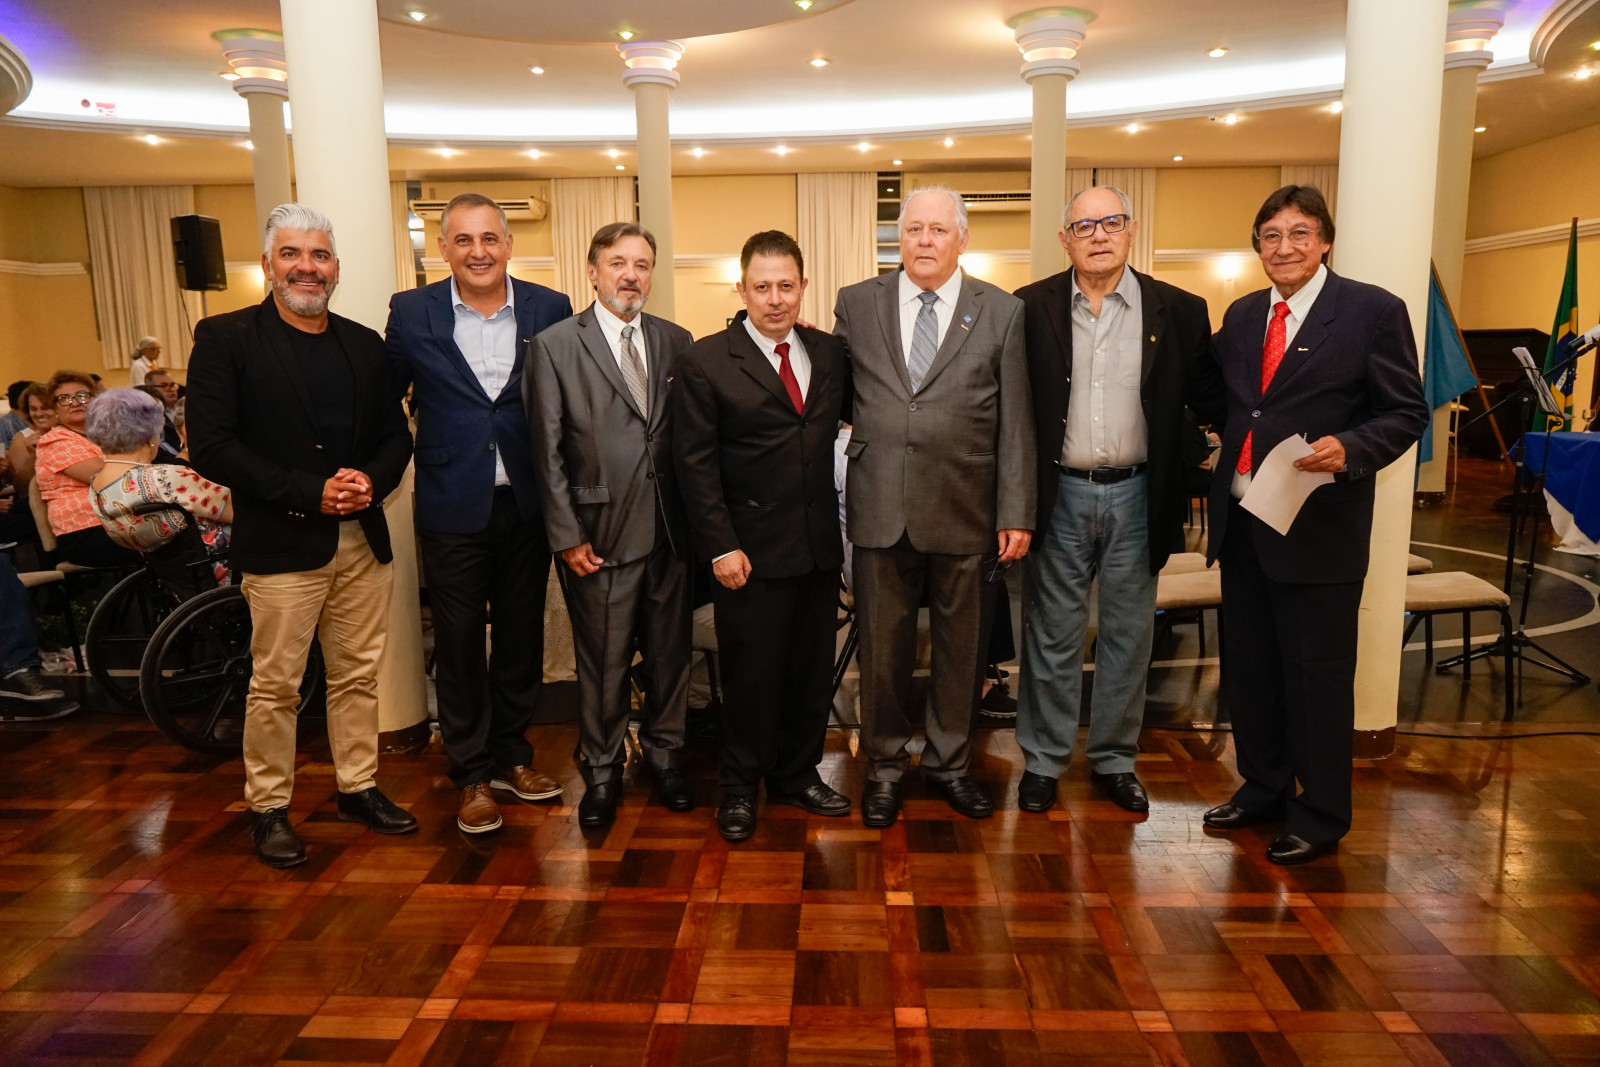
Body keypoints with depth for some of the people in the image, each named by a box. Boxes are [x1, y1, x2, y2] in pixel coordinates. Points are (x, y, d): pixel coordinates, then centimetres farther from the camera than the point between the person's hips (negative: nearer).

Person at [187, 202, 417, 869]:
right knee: (275, 685, 3)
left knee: (358, 676, 13)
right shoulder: (225, 338, -2)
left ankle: (358, 788, 28)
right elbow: (212, 447, -10)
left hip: (362, 540, 5)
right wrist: (308, 493, -17)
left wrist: (372, 481, -9)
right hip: (281, 544, -4)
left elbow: (396, 434, 13)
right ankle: (269, 807, 20)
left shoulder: (365, 345, 11)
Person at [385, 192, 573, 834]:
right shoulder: (412, 313, -1)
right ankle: (471, 773, 23)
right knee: (458, 644, 8)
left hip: (527, 507, 1)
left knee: (522, 636, 13)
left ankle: (511, 755, 31)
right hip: (453, 509, -1)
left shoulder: (551, 310, 0)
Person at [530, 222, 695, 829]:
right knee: (603, 662, 7)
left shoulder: (676, 342, 8)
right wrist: (568, 536, -7)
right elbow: (548, 451, -4)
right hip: (600, 534, -3)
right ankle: (602, 771, 26)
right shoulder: (555, 345, -1)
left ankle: (664, 755, 33)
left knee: (671, 653, 13)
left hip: (670, 531, 3)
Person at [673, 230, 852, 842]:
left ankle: (798, 775, 32)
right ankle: (740, 788, 24)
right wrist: (720, 546, -12)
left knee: (812, 670, 13)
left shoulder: (829, 353, 7)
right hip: (751, 551, -4)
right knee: (751, 673, 5)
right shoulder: (706, 362, -5)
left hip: (819, 545, 4)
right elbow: (695, 463, -8)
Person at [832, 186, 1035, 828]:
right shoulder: (856, 304, 6)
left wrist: (1016, 514, -3)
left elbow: (1015, 424, 1)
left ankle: (949, 761, 33)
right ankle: (886, 764, 29)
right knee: (882, 647, 10)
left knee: (961, 647, 12)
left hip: (965, 510, 0)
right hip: (880, 509, 1)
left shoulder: (1002, 312, 3)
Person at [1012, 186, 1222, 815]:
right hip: (1059, 495, -1)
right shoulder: (1030, 308, -1)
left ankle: (1114, 760, 27)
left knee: (1128, 635, 11)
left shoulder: (1177, 310, 2)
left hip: (1136, 496, 2)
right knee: (1051, 634, 7)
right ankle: (1043, 761, 22)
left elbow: (1210, 390, 6)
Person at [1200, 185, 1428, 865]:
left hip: (1318, 524, -6)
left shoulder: (1374, 311, -6)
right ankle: (1263, 786, 33)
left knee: (1317, 673, 4)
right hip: (1240, 521, 6)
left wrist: (1350, 449, -23)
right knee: (1248, 666, 15)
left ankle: (1321, 814, 20)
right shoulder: (1242, 316, 10)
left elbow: (1406, 412, -7)